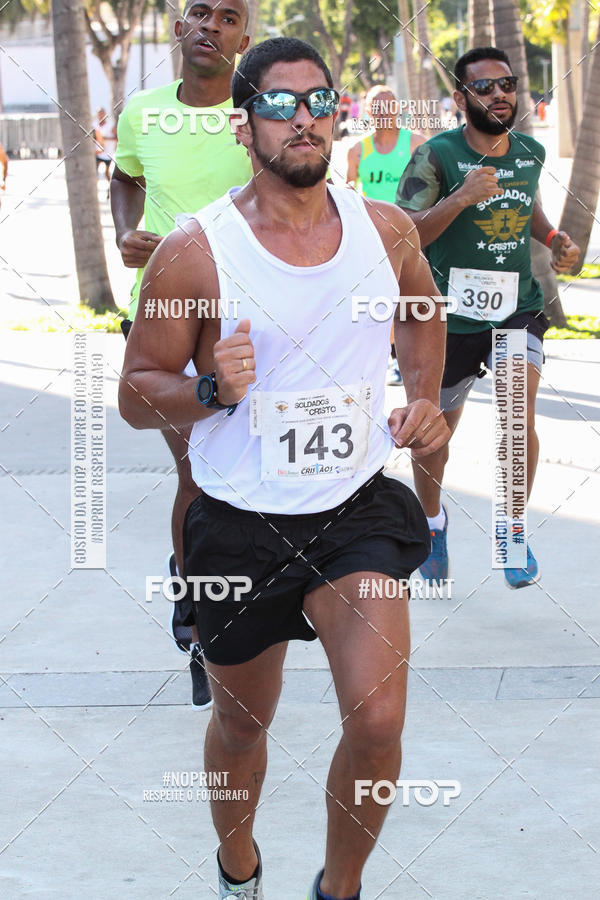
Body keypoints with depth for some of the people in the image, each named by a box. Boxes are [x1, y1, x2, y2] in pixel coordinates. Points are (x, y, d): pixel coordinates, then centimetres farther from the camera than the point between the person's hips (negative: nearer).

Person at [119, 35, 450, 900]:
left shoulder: (386, 230, -1)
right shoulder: (194, 252, -13)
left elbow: (421, 309, 22)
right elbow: (136, 393, -6)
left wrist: (424, 398, 6)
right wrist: (211, 390, -26)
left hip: (355, 510, 2)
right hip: (240, 525, -1)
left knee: (378, 722, -15)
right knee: (242, 724, 17)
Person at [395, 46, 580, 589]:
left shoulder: (531, 153, 2)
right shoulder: (436, 157, -13)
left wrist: (554, 240, 6)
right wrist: (460, 198, -30)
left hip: (518, 309, 2)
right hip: (450, 316, -2)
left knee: (521, 414, -19)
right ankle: (433, 522, 41)